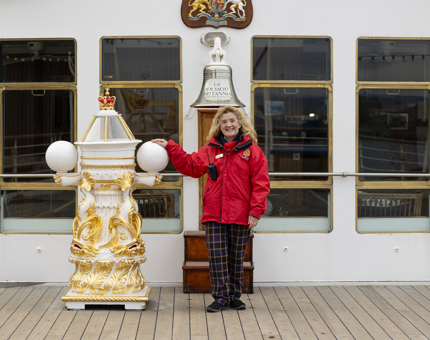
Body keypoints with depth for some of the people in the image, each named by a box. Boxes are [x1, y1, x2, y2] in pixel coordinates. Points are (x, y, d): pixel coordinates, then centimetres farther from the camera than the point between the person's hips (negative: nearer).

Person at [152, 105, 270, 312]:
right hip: (213, 216, 2)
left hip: (240, 216, -2)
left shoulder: (252, 150, 0)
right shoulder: (210, 150, 10)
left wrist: (255, 212, -10)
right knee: (217, 256, -1)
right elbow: (190, 165, 15)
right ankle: (220, 297, 8)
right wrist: (170, 148, 7)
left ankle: (235, 297, 22)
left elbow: (261, 183, -4)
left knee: (236, 258, 9)